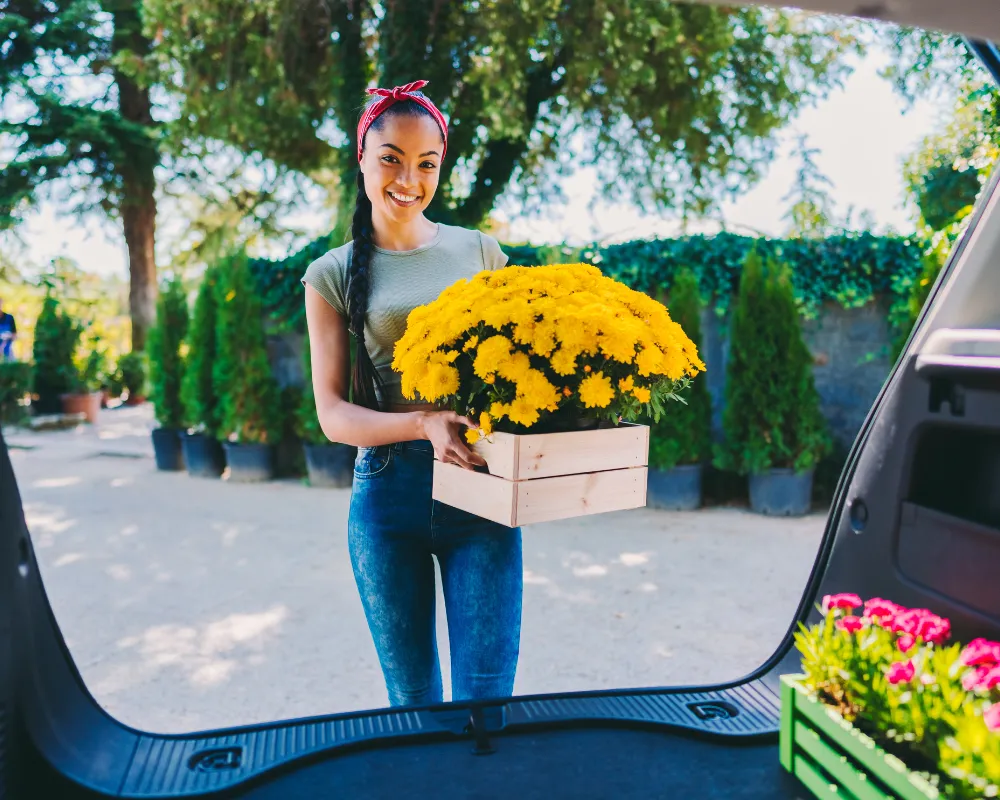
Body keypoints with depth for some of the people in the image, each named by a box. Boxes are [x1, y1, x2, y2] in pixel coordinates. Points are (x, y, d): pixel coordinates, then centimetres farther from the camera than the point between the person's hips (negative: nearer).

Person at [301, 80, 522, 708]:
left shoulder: (480, 251, 9)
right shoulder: (335, 274, 5)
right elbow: (333, 414, -1)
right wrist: (425, 424, -20)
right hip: (388, 494, 0)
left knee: (487, 696, 0)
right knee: (412, 699, 14)